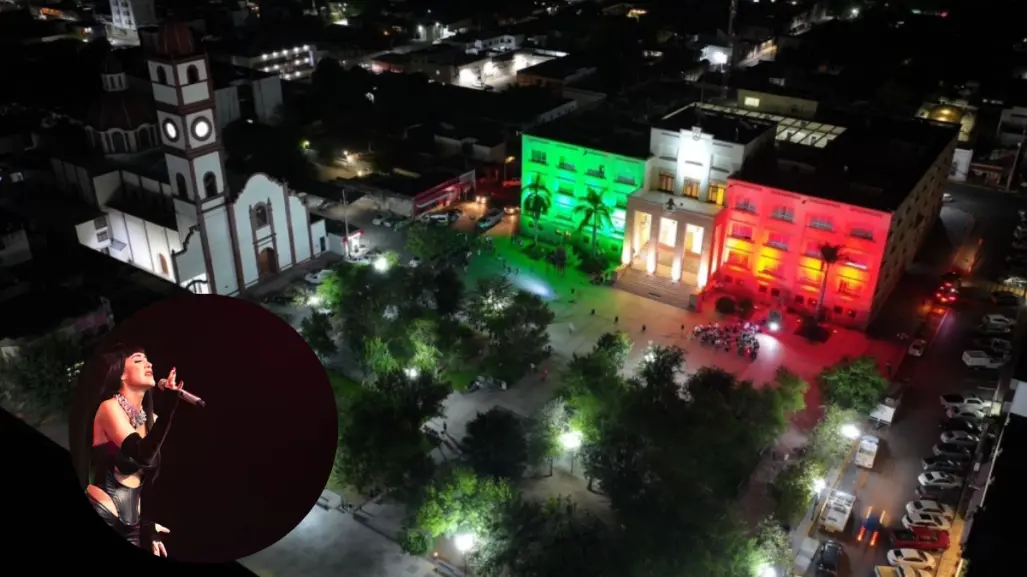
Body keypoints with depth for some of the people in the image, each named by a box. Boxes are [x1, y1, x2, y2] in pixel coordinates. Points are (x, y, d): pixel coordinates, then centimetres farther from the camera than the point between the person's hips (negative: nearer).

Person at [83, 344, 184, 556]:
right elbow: (143, 456, -26)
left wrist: (147, 524, 13)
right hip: (100, 518, -7)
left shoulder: (150, 419, 10)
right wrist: (171, 402, -30)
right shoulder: (110, 407, -12)